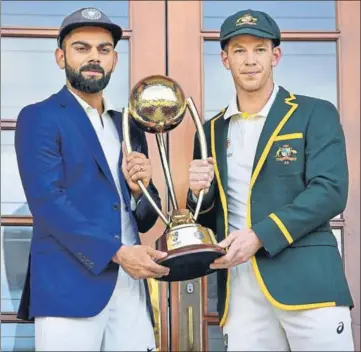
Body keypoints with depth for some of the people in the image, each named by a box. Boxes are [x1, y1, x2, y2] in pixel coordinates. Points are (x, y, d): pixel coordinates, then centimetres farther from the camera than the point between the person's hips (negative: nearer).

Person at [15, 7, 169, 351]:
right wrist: (117, 253, -17)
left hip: (131, 286, 5)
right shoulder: (39, 118, 0)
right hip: (70, 285, -5)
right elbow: (46, 202, -12)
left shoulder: (130, 128, 17)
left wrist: (140, 189, -3)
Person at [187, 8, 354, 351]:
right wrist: (199, 193, -4)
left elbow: (330, 191, -9)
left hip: (306, 279, -3)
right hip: (239, 287, 4)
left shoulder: (316, 114, 4)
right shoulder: (212, 130, 16)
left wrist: (259, 236, -17)